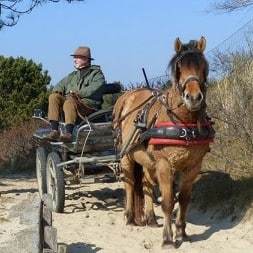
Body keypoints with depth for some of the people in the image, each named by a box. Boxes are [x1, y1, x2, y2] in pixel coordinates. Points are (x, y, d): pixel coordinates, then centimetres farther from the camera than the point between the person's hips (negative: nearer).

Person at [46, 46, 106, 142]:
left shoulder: (96, 74, 8)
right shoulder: (73, 75, 29)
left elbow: (94, 90, -10)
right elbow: (60, 86, 28)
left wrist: (77, 92, -12)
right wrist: (58, 91, 4)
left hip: (89, 106, -6)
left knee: (70, 102, -35)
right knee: (54, 97, -17)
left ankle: (68, 133, -48)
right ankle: (54, 130, -27)